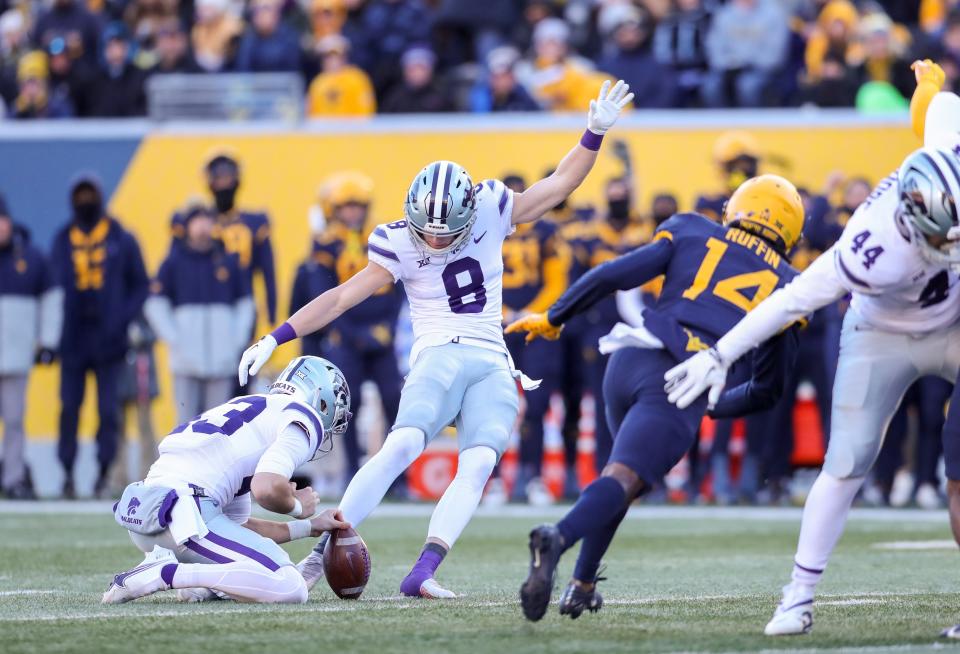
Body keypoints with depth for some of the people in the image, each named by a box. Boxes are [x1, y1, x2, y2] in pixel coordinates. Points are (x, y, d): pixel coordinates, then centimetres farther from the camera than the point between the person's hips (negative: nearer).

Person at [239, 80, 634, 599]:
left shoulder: (490, 213, 5)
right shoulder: (401, 246, -1)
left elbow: (561, 183, 13)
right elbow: (341, 297, 0)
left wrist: (595, 134, 1)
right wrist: (275, 338, -4)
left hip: (493, 366, 3)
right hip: (439, 357, -3)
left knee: (478, 466, -21)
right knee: (403, 445, -27)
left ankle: (421, 575, -29)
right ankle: (321, 555, -27)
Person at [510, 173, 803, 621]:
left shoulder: (692, 234, 19)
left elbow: (614, 275, 9)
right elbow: (766, 390, 21)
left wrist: (554, 318, 19)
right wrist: (714, 407, 38)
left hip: (630, 360, 3)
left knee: (628, 471, 26)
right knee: (623, 479, -12)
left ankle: (582, 586, 19)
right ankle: (558, 539, -43)